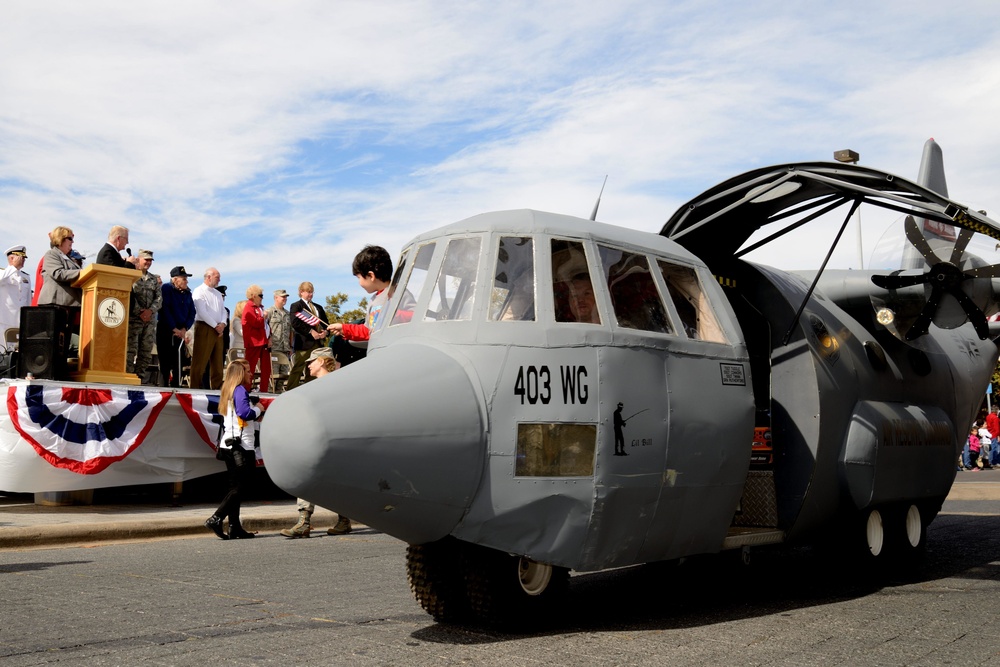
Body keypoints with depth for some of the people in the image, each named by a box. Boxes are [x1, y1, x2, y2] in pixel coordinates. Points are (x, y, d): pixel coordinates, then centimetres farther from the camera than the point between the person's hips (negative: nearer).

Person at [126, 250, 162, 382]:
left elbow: (159, 298, 8)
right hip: (133, 318, -5)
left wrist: (150, 311, -9)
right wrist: (140, 312, -15)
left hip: (150, 319, 5)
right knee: (131, 349, -9)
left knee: (146, 351, 4)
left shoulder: (154, 279, 17)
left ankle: (140, 378, 9)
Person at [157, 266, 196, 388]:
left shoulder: (187, 293, 11)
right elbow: (165, 309, -12)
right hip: (165, 330, -5)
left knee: (178, 362, 2)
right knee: (165, 361, -5)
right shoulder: (166, 288, -5)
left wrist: (184, 329, -6)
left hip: (181, 331, 5)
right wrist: (174, 329, -14)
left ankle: (176, 386, 5)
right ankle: (164, 386, -2)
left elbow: (192, 313, 9)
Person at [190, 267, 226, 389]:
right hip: (204, 328, -7)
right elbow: (202, 312, -13)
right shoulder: (199, 291, -4)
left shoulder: (218, 293, 19)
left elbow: (223, 310, 16)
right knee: (200, 361, -7)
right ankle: (195, 387, -5)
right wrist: (216, 326, -11)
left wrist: (222, 324, -3)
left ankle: (216, 387, 10)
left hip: (218, 329, 7)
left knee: (217, 362, 6)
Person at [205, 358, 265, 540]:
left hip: (229, 446, 9)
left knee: (235, 487, 9)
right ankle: (215, 519, -12)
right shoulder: (240, 391, -11)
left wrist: (255, 418, 14)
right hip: (240, 446, -9)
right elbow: (244, 412, -25)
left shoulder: (230, 391, 18)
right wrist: (258, 410, -8)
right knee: (238, 487, -6)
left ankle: (235, 527, 10)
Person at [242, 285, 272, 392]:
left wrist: (269, 338, 7)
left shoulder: (260, 307, 18)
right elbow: (256, 323, -22)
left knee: (266, 369, 9)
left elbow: (266, 324, 19)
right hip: (254, 343, -9)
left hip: (264, 342, 9)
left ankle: (264, 390, 14)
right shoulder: (249, 308, -10)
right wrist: (264, 317, -4)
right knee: (250, 368, -6)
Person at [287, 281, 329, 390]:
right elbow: (295, 323, -13)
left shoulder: (318, 308, 21)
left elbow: (326, 323, 21)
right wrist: (310, 331, -19)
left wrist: (325, 331, -2)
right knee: (297, 369, -7)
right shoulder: (296, 306, 2)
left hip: (318, 342, 6)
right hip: (304, 342, -6)